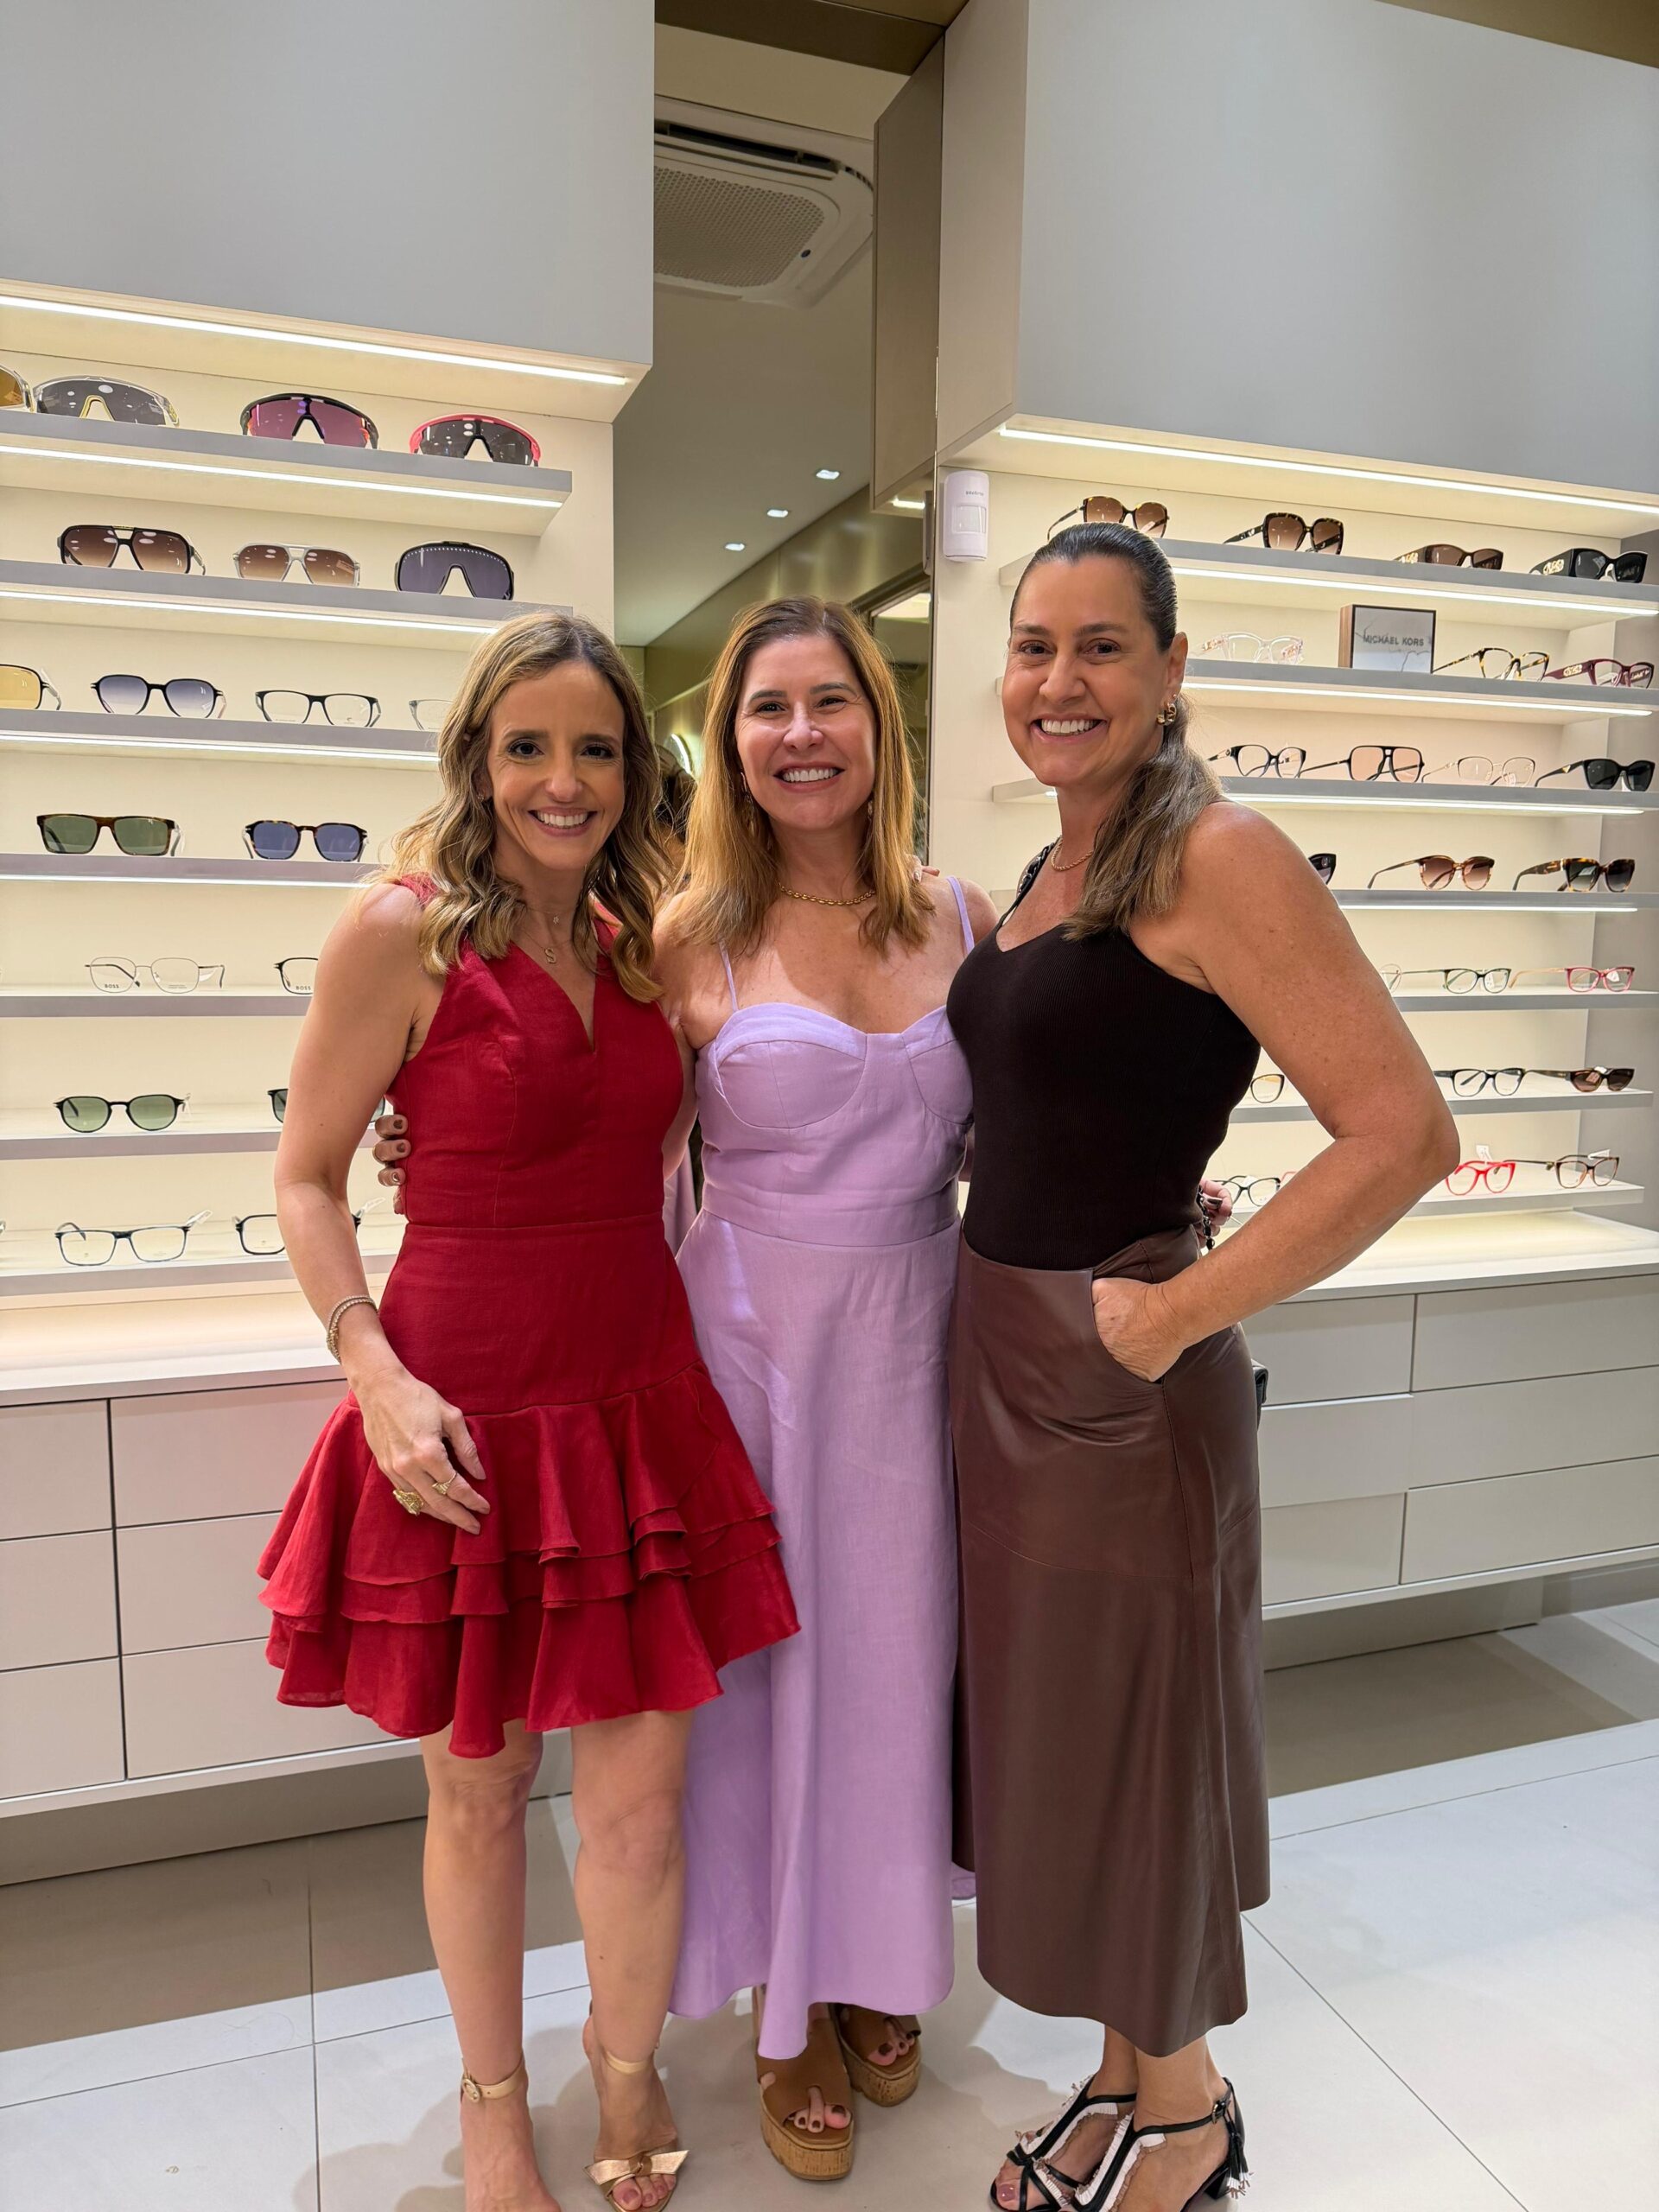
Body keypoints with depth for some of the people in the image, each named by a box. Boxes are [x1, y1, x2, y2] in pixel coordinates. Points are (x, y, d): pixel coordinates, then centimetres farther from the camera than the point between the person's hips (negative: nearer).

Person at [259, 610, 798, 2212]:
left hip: (639, 1405, 4)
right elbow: (306, 1182, -6)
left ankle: (628, 2073, 42)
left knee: (640, 1796, 12)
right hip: (465, 1420, -4)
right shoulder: (401, 927, -10)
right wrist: (381, 1377, -16)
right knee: (476, 1793, 16)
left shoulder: (640, 938, 6)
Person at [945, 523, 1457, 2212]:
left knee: (1128, 1739, 10)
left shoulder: (1214, 855, -17)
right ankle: (1127, 2073, 43)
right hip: (999, 1345, 9)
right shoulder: (1051, 870, 9)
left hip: (1118, 1378, -8)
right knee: (1044, 1728, 20)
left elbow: (1405, 1131, -24)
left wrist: (1176, 1313, -22)